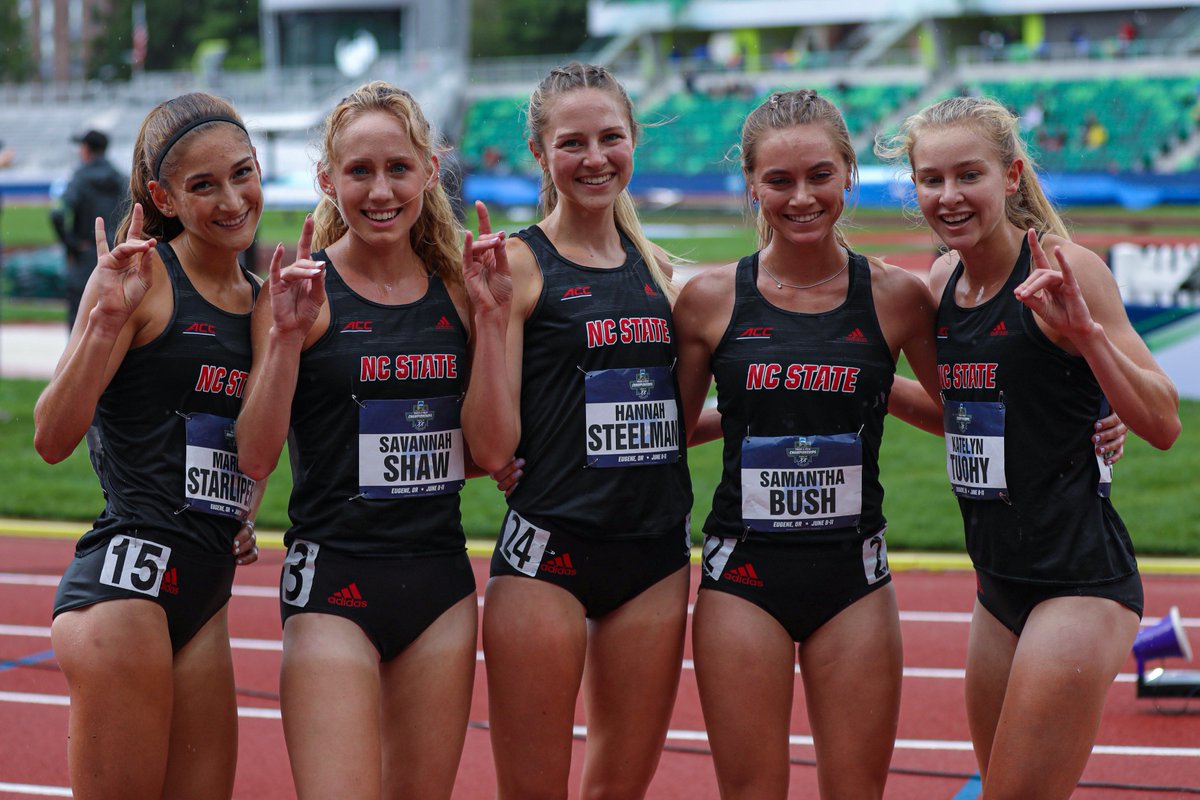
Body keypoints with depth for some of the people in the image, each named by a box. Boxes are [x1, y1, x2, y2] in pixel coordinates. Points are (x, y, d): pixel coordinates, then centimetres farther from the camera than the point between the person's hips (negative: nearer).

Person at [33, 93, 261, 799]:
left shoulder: (261, 297, 14)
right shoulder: (144, 275, -7)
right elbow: (53, 439, -15)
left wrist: (245, 511, 9)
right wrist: (106, 318, -24)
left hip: (206, 596, 7)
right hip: (128, 575, -7)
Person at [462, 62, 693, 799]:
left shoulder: (657, 269, 11)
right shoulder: (519, 266, -6)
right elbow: (493, 449, -12)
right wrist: (493, 316, -17)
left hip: (657, 554, 5)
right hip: (548, 551, -5)